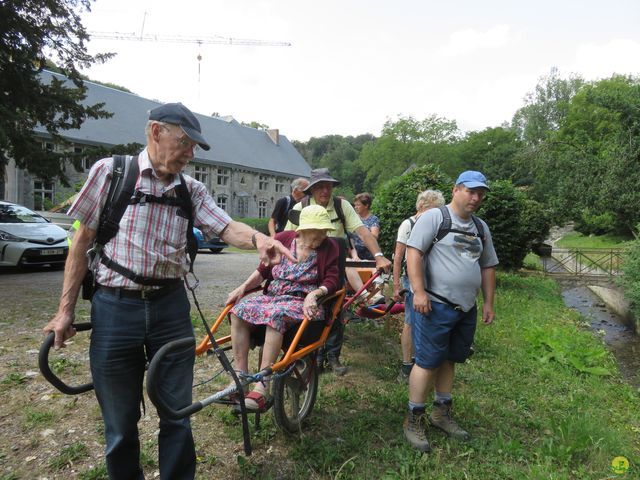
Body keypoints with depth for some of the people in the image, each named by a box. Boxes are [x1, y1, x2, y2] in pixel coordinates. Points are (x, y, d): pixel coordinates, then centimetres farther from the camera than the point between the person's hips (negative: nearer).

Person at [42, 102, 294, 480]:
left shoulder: (193, 190, 4)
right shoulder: (110, 171, -2)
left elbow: (228, 228, -9)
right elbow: (83, 240, 1)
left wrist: (258, 239, -33)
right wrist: (66, 310, 0)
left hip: (170, 307, 2)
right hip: (115, 308, -2)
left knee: (178, 416, 11)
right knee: (120, 424, 11)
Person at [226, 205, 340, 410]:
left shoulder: (329, 247, 2)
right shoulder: (283, 239, 7)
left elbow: (332, 281, -5)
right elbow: (263, 271, 13)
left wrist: (314, 294, -24)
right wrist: (243, 288, 0)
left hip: (303, 303, -4)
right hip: (272, 296, 4)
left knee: (276, 315, -36)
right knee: (239, 310, -23)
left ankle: (261, 388, -36)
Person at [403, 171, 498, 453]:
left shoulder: (481, 227, 16)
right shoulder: (434, 217, -7)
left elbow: (487, 266, 21)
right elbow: (414, 252, -14)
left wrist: (489, 302, 16)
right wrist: (419, 292, -21)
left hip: (466, 308, 7)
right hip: (436, 305, -7)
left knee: (449, 360, 16)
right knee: (428, 362, -3)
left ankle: (441, 413, 31)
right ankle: (414, 420, 10)